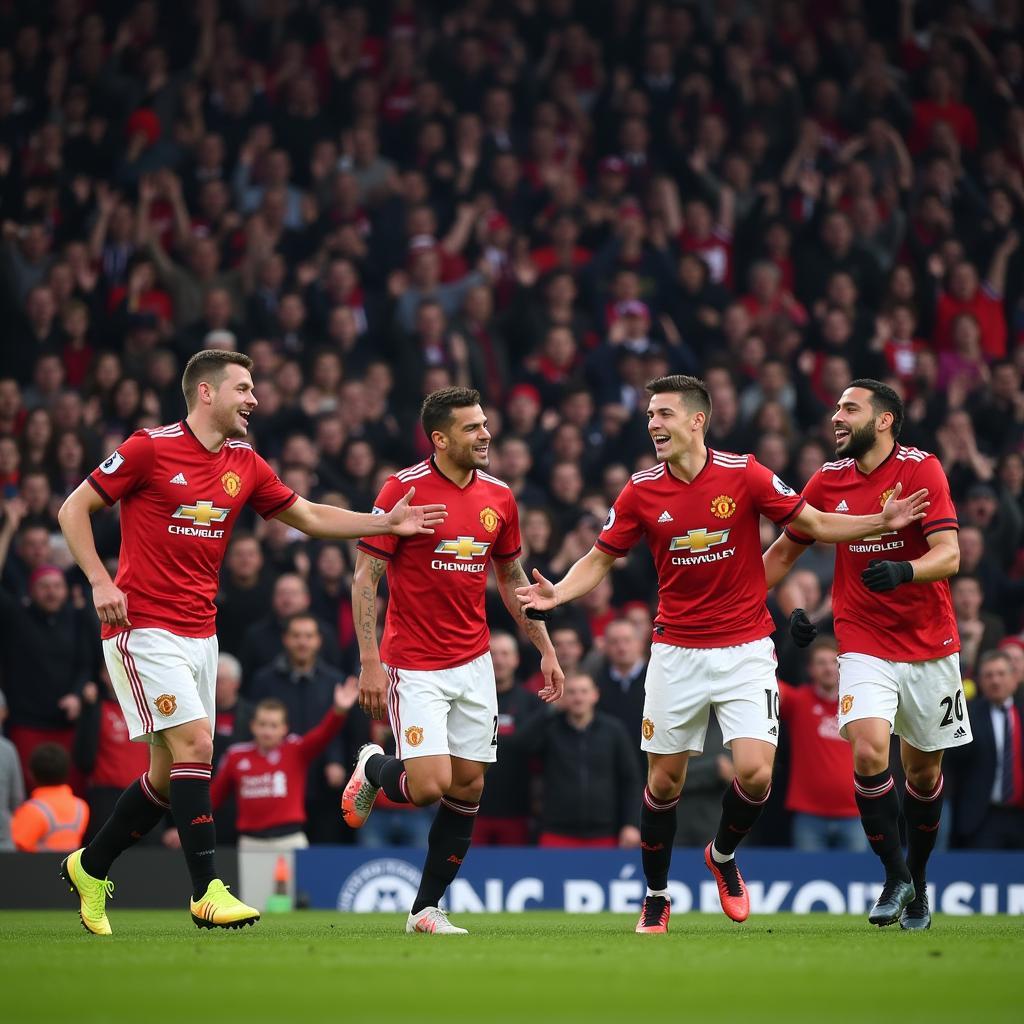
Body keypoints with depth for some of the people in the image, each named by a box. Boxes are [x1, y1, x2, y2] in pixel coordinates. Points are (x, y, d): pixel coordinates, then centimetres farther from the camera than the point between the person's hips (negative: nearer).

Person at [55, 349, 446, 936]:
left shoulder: (245, 464, 9)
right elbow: (73, 509, -4)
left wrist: (386, 523, 6)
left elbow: (309, 517, 17)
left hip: (200, 633, 7)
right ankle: (208, 891, -15)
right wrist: (100, 581, -14)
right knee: (194, 744, -17)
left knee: (170, 773, 8)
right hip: (144, 628, -7)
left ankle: (92, 867, 26)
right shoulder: (150, 448, -9)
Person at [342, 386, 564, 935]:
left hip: (473, 663, 6)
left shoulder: (498, 495, 5)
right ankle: (374, 768, 20)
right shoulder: (404, 489, -12)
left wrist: (545, 649, 13)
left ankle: (426, 909, 14)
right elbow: (366, 576, -10)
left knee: (468, 788, 3)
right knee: (429, 785, -15)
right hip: (414, 667, -6)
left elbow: (512, 579, 17)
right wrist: (370, 662, -16)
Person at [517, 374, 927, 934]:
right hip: (676, 651, 2)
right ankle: (656, 898, 22)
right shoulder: (642, 490, -3)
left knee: (755, 773, -14)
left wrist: (882, 521, -13)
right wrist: (557, 593, -13)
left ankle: (723, 855, 18)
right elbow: (600, 558, 6)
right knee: (663, 781, 3)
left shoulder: (744, 474, -8)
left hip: (745, 649, -1)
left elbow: (815, 522, 0)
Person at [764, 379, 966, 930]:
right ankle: (895, 877, -4)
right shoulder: (828, 481, 2)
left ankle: (917, 884, 28)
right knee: (868, 751, -20)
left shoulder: (921, 468, -9)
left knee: (924, 769, 8)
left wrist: (904, 571, -37)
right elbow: (783, 551, 17)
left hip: (930, 645, -1)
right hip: (864, 643, 1)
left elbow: (949, 555, -18)